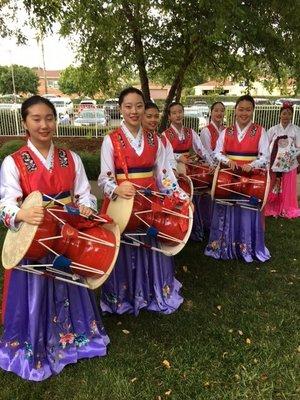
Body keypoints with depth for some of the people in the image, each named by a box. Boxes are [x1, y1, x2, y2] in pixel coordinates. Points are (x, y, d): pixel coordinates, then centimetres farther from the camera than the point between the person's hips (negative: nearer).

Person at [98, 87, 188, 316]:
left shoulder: (154, 140, 7)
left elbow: (164, 173, 7)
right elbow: (105, 178, -11)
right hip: (121, 202, -3)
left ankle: (154, 293, 32)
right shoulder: (111, 140, -4)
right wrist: (118, 189, -33)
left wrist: (181, 196, -5)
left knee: (152, 248, 12)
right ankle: (123, 297, 26)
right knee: (124, 249, 5)